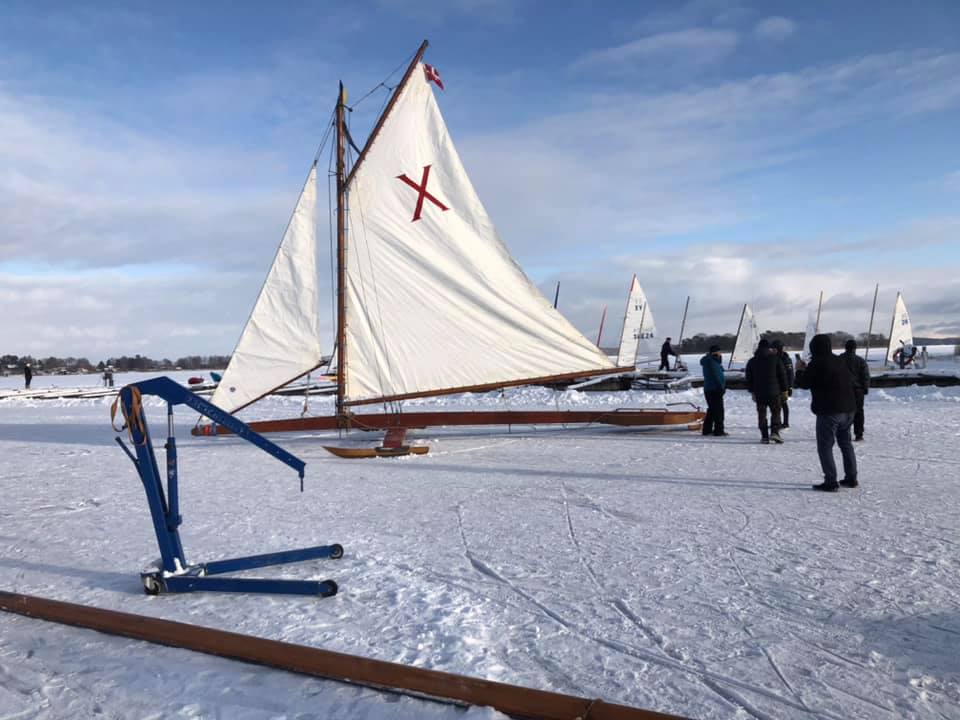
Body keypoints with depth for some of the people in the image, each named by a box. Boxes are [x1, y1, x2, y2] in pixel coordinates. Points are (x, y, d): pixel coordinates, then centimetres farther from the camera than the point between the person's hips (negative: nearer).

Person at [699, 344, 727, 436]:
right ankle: (718, 431, -3)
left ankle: (707, 429, 20)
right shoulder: (712, 362, -17)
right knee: (718, 410, -5)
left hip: (708, 389, 10)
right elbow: (716, 376, -20)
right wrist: (721, 387, -18)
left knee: (712, 409, 17)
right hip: (715, 389, -10)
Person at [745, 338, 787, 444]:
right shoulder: (775, 359, -2)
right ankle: (774, 432, -7)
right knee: (776, 412, 8)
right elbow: (782, 375, 0)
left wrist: (752, 391, 20)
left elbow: (749, 378, 11)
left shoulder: (752, 361, 6)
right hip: (774, 391, -2)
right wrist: (784, 389, 8)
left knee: (761, 414, 7)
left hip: (759, 392, 2)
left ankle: (764, 436, 5)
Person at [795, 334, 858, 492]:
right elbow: (850, 380, 19)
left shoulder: (816, 364, -12)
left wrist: (799, 371, 11)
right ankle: (851, 478, 27)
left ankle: (831, 482, -6)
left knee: (825, 446, -2)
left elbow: (804, 383, -8)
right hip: (848, 409, 8)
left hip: (829, 411, -8)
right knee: (846, 443, 20)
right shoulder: (840, 361, 11)